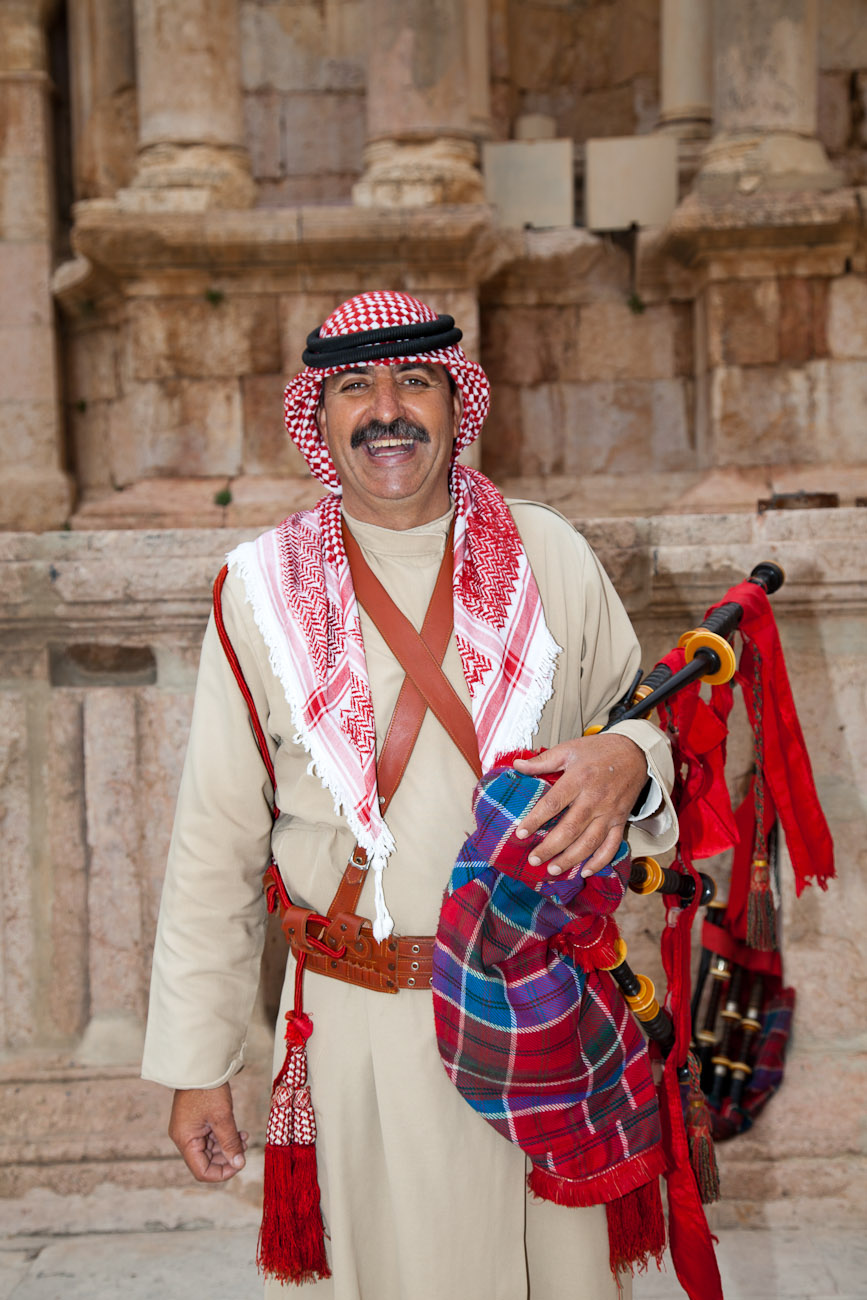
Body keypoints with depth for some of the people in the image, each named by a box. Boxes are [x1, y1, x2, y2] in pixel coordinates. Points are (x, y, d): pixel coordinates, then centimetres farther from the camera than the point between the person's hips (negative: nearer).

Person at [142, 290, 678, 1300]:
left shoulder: (550, 557, 0)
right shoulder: (264, 587, -3)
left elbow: (650, 718, 10)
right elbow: (214, 847, 0)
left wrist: (630, 762, -16)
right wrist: (196, 1064, 1)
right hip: (361, 1023, -1)